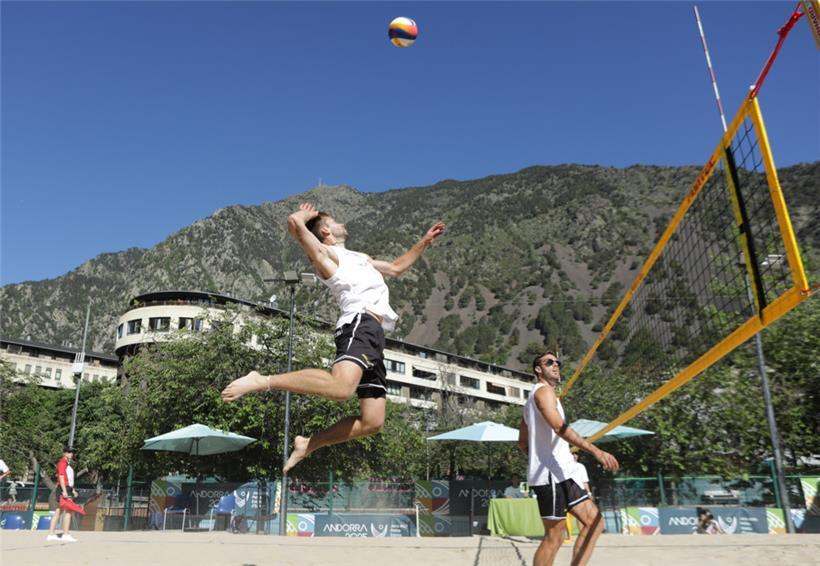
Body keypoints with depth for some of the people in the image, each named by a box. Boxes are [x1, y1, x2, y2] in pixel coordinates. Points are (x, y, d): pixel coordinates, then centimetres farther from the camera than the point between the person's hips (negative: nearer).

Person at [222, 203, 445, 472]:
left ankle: (308, 444, 9)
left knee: (372, 421, -1)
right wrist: (306, 214, 15)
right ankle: (262, 381, -27)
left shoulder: (359, 258, 36)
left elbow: (396, 268, 48)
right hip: (360, 324, -8)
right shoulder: (326, 253, 9)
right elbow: (294, 222, -8)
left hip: (374, 336, 8)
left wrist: (424, 242, 44)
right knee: (341, 387, -36)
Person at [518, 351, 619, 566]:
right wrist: (597, 451, -28)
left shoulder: (534, 397, 23)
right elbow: (560, 428, -24)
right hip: (552, 475, -10)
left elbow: (522, 442, 25)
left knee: (594, 521, 7)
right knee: (554, 537, -7)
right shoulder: (543, 390, -7)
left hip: (560, 474, 10)